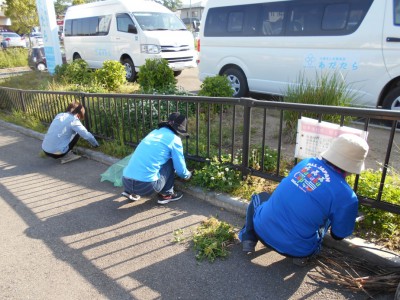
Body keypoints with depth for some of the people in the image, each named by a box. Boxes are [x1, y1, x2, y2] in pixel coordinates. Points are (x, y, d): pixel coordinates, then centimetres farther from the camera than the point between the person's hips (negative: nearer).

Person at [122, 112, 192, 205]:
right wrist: (188, 175, 30)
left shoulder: (154, 132, 20)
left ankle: (130, 192, 24)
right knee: (170, 162, 13)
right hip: (146, 185, -6)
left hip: (126, 182, 6)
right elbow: (180, 169, 7)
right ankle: (166, 195, 16)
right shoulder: (174, 139, 1)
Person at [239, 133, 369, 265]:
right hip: (295, 250, -1)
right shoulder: (347, 197, -13)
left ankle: (249, 239, 16)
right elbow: (338, 235, 4)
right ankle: (302, 254, 12)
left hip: (262, 230, 2)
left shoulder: (307, 162, 0)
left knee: (260, 197, 33)